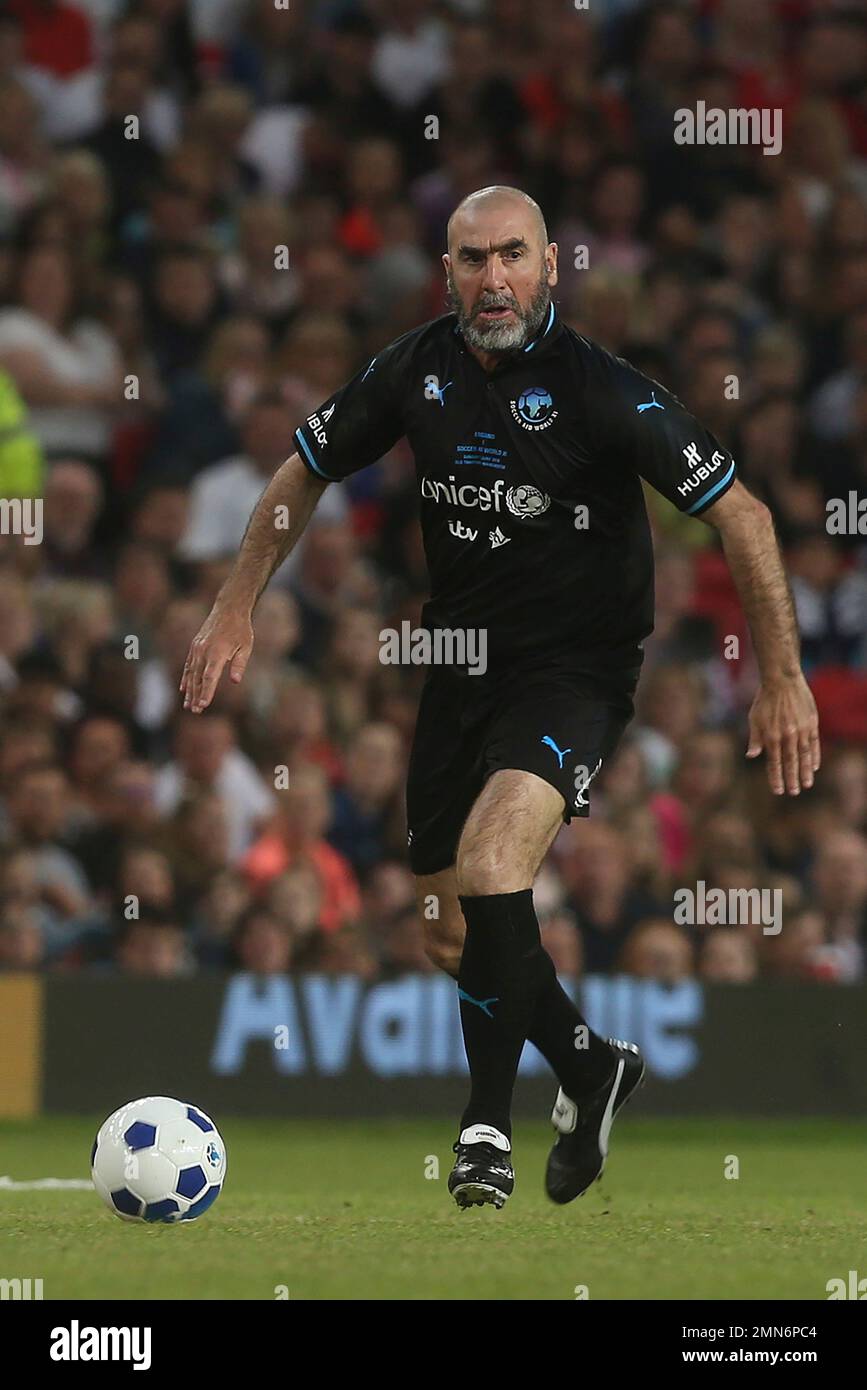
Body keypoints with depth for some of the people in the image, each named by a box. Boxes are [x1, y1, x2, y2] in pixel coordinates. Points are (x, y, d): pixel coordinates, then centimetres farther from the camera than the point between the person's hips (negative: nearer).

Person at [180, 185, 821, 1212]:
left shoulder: (600, 388, -19)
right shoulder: (416, 370, -4)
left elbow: (738, 515, -15)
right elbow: (305, 474, 12)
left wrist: (783, 681, -16)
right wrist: (235, 611, 8)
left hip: (574, 672, -6)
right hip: (458, 660, 6)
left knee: (489, 872, -29)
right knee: (452, 940, 12)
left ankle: (487, 1123, -14)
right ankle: (591, 1067, 38)